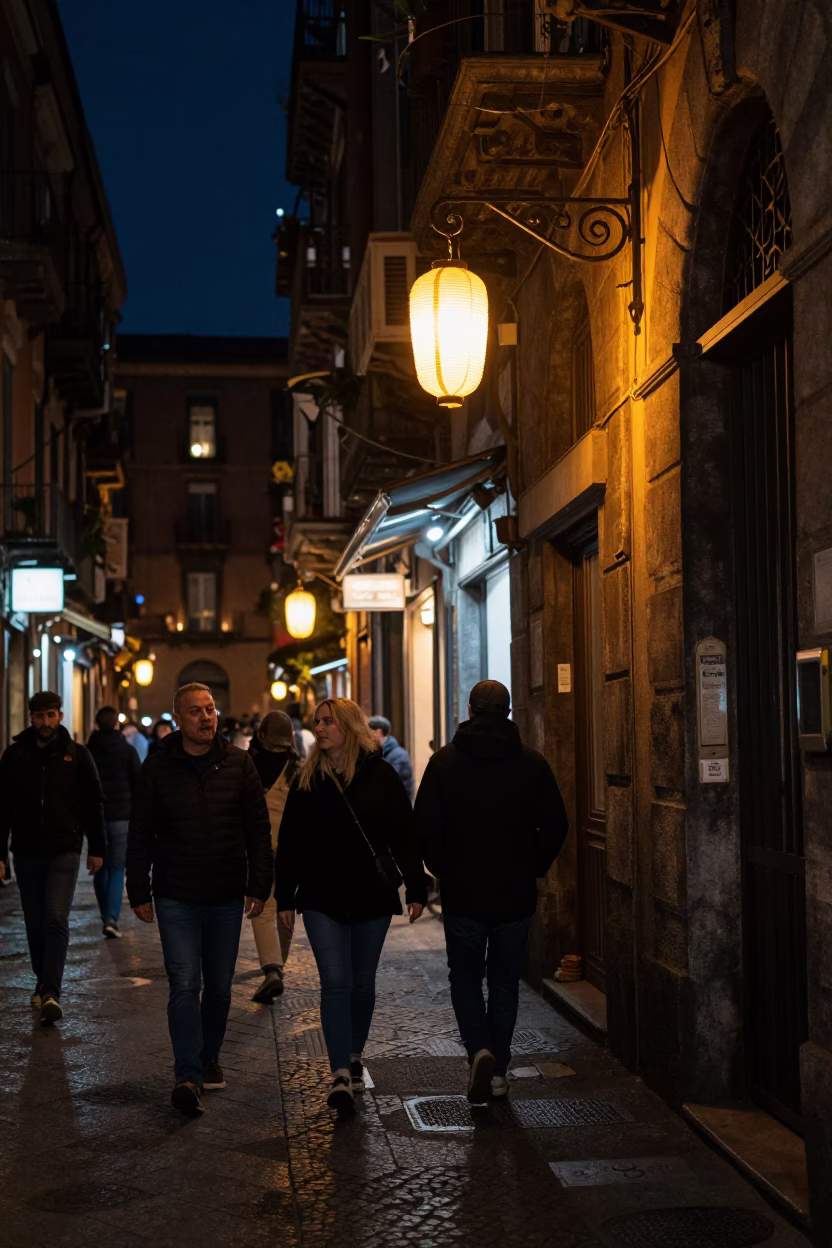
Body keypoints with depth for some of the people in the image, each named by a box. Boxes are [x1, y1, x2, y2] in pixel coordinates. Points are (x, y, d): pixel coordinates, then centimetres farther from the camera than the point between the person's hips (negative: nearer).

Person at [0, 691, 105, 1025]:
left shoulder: (77, 755, -1)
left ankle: (50, 992, -16)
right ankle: (43, 984, 25)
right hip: (27, 853, 2)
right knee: (35, 923, 10)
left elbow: (94, 805, 4)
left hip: (64, 851, -2)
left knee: (56, 919, -13)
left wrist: (96, 848, 1)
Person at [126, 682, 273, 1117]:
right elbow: (140, 835, 3)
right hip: (176, 898, -2)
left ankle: (209, 1058, 30)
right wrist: (139, 892, 1)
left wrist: (259, 885, -3)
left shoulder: (238, 764, 1)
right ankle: (187, 1076, -8)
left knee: (219, 986, 12)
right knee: (185, 984, -9)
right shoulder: (158, 767, -2)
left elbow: (258, 829, 3)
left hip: (226, 898, 2)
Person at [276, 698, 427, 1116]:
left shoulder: (380, 775, -2)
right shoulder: (307, 780, 3)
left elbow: (404, 835, -2)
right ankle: (341, 1075, -11)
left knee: (362, 983, 11)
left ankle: (354, 1057, 31)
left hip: (372, 897, 0)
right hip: (323, 899, 0)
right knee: (335, 982, -9)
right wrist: (285, 897, 3)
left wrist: (415, 889, -7)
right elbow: (289, 843, 5)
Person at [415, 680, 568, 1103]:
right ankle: (499, 1070, 16)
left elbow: (426, 828, -6)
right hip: (516, 894, 1)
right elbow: (555, 827, -1)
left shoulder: (444, 761, -5)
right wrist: (530, 871, 11)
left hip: (462, 894, -1)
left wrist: (445, 872, 8)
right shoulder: (532, 763, -2)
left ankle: (480, 1050, -8)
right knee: (505, 980, 14)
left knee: (465, 976, 13)